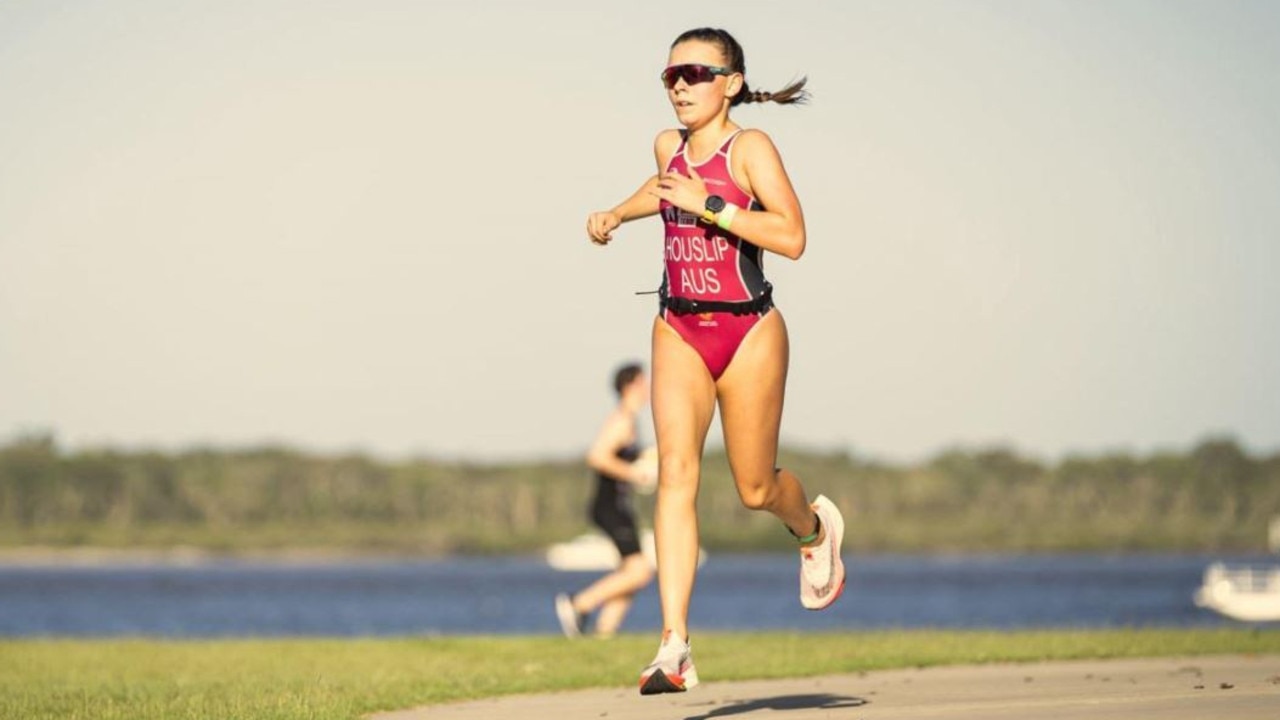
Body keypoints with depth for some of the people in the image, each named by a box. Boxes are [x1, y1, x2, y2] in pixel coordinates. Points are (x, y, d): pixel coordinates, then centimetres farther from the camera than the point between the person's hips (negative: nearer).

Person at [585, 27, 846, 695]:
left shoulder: (750, 147, -11)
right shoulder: (669, 146, 7)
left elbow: (792, 238, -22)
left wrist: (707, 203, -24)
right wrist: (617, 213, 21)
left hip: (747, 331, -4)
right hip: (678, 330, 4)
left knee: (755, 487, 8)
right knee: (676, 470, -15)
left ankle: (814, 527, 47)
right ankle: (674, 646, -23)